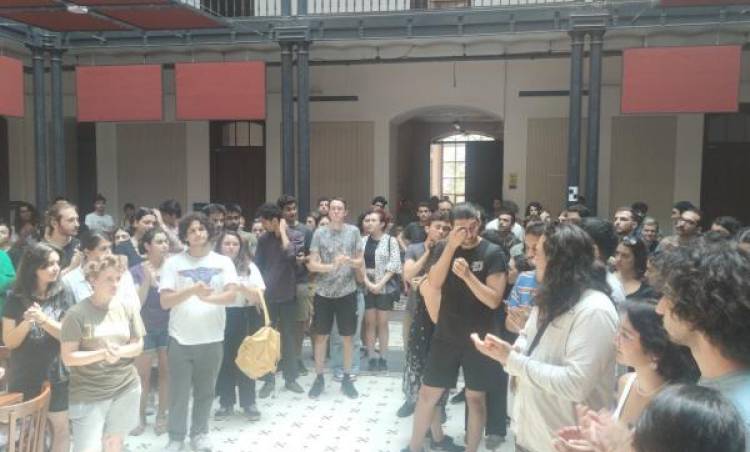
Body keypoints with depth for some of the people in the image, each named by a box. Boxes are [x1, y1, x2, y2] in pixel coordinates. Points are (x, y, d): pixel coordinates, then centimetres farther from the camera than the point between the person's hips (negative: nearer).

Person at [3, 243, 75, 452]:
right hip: (23, 378, 1)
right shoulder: (16, 297, -6)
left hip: (55, 376, 0)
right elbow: (9, 342, -6)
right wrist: (26, 323, -23)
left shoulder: (63, 294, -7)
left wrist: (44, 319, -25)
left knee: (61, 429, 9)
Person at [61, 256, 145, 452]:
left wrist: (119, 352, -15)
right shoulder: (77, 313, -11)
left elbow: (138, 346, 5)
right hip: (88, 394, -4)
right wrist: (102, 354, -24)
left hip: (126, 389, 4)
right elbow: (68, 357, -11)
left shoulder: (127, 309, 1)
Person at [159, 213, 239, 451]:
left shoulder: (223, 262, 1)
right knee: (179, 392, 7)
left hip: (212, 338, 1)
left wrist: (209, 297, -30)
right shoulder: (173, 262, -2)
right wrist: (192, 290, -24)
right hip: (181, 339, -1)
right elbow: (165, 302, -9)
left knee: (205, 391, 13)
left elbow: (231, 295, -11)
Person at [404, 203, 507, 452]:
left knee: (475, 398, 10)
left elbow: (494, 300, -15)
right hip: (446, 335, 2)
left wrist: (468, 275, -27)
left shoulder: (493, 253, -9)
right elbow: (434, 284, -14)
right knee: (428, 393, 9)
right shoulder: (443, 248, 0)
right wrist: (451, 246, -22)